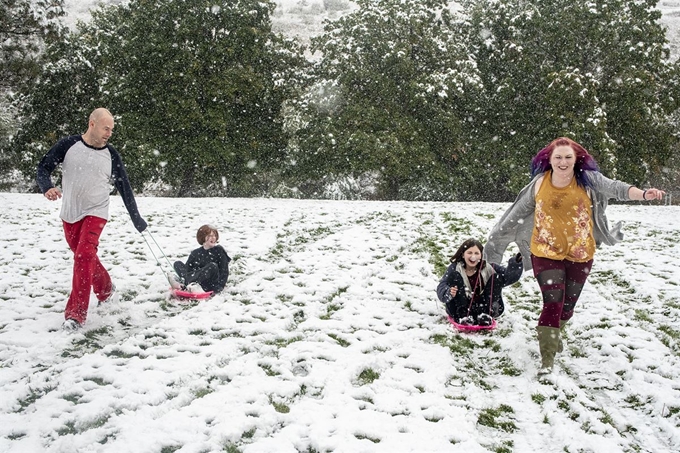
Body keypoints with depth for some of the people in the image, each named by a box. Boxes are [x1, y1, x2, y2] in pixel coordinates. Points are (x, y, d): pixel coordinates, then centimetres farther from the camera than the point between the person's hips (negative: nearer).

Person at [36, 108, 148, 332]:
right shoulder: (68, 145, -5)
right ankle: (106, 289, 41)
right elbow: (43, 168, -2)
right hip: (69, 214, 2)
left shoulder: (111, 155, -3)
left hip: (95, 213, -2)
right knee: (86, 258, 14)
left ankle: (75, 315, -13)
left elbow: (124, 188, 5)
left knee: (84, 257, -17)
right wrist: (47, 187, -23)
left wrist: (136, 217, 8)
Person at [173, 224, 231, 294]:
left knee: (213, 266, -31)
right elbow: (188, 268, 7)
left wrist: (219, 287, -15)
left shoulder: (219, 251, 6)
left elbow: (224, 271, 0)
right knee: (177, 264, -11)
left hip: (211, 286, -3)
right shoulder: (195, 253, 16)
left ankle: (182, 285, -47)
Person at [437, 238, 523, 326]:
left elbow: (508, 276, -12)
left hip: (482, 307, 3)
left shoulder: (487, 267, -5)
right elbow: (441, 287, -24)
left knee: (496, 278, -11)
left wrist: (516, 263, -30)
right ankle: (462, 316, -26)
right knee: (455, 277, -24)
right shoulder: (455, 268, -13)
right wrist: (449, 293, -47)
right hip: (462, 309, -2)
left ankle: (486, 314, -16)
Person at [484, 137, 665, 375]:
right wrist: (499, 234, 15)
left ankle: (554, 335, 46)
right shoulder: (539, 183, -6)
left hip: (580, 254, 1)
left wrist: (643, 194, -38)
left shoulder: (587, 179, -8)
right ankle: (547, 359, -3)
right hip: (546, 253, -1)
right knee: (552, 302, -10)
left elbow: (615, 188, -19)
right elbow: (520, 210, 7)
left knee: (568, 303, 15)